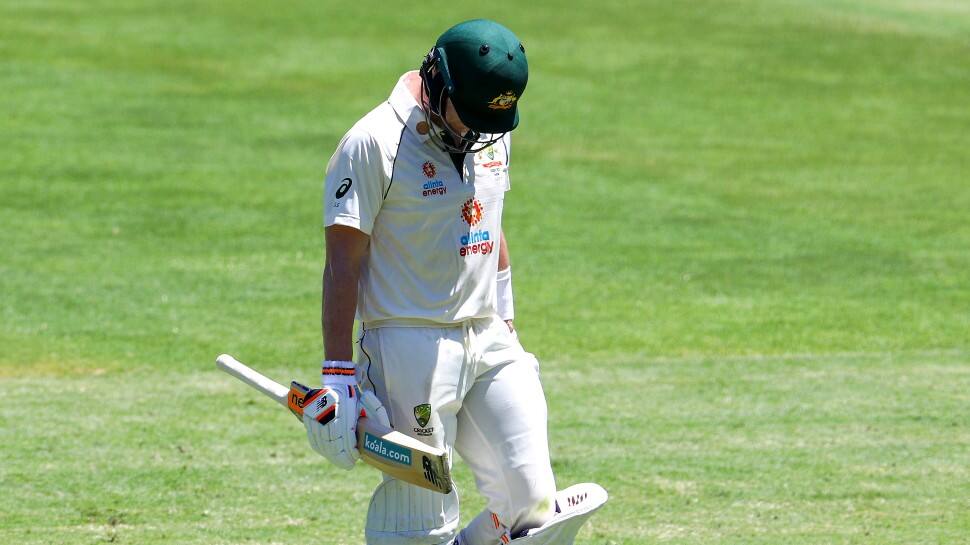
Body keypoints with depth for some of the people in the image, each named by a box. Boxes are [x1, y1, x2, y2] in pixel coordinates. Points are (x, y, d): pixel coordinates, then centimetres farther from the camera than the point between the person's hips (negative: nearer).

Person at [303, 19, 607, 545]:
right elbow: (343, 263, -13)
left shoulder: (491, 135, 11)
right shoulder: (373, 144, -11)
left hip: (490, 345, 7)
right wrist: (337, 375, -17)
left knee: (532, 502, -4)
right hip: (410, 348, -7)